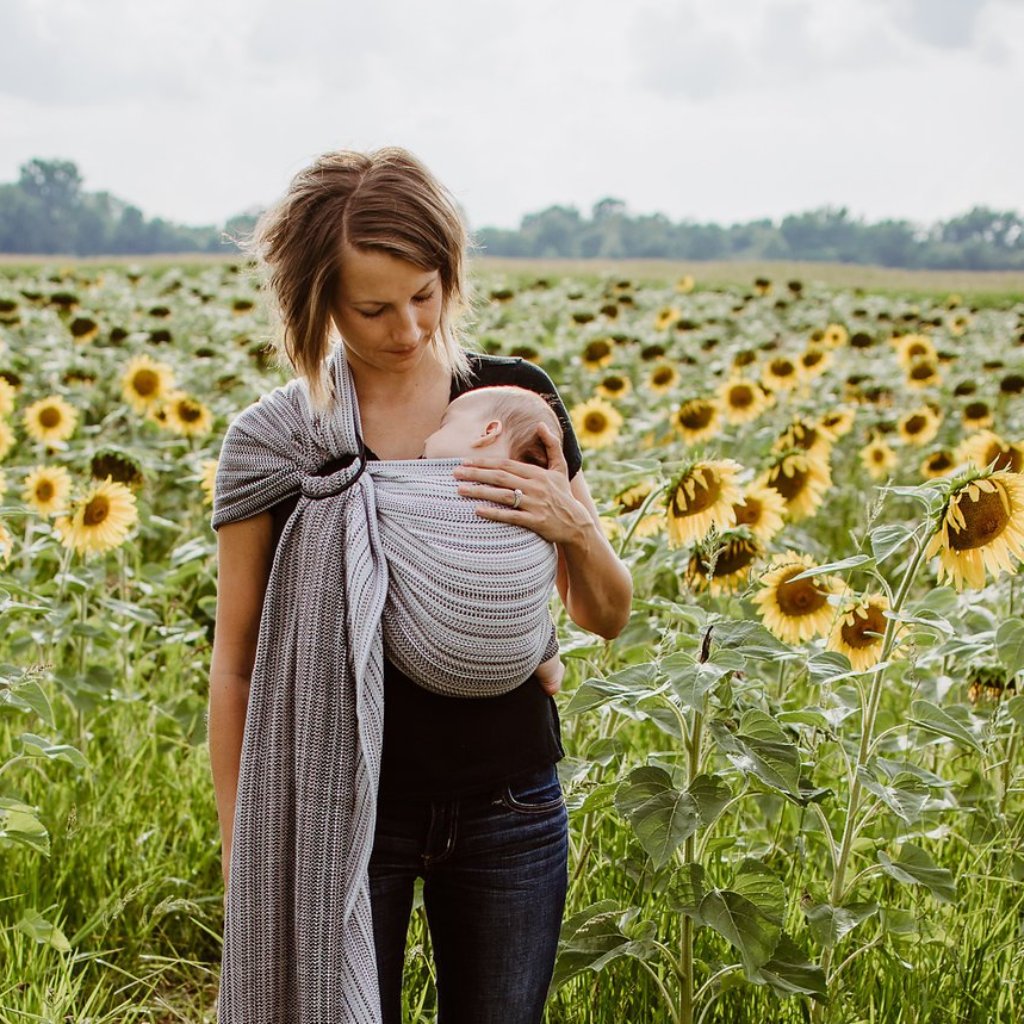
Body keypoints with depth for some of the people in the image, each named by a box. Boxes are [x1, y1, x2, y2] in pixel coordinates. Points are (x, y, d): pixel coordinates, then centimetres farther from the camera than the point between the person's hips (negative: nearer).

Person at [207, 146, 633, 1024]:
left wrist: (571, 524, -17)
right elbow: (238, 664, 0)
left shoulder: (517, 398, -3)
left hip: (509, 811, 2)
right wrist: (242, 851, -1)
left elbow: (607, 618, 3)